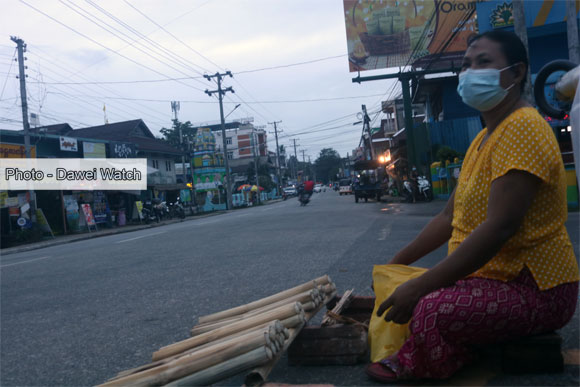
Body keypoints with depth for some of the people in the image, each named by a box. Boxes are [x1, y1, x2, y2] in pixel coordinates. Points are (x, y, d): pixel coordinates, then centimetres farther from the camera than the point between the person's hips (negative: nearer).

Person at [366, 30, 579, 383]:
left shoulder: (523, 128, -18)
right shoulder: (484, 138, 15)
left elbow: (499, 227, -29)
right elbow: (449, 217, 15)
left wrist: (419, 287, -28)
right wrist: (397, 263, 11)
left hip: (535, 288, -10)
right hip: (495, 276, 10)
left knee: (431, 310, -31)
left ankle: (415, 366, -5)